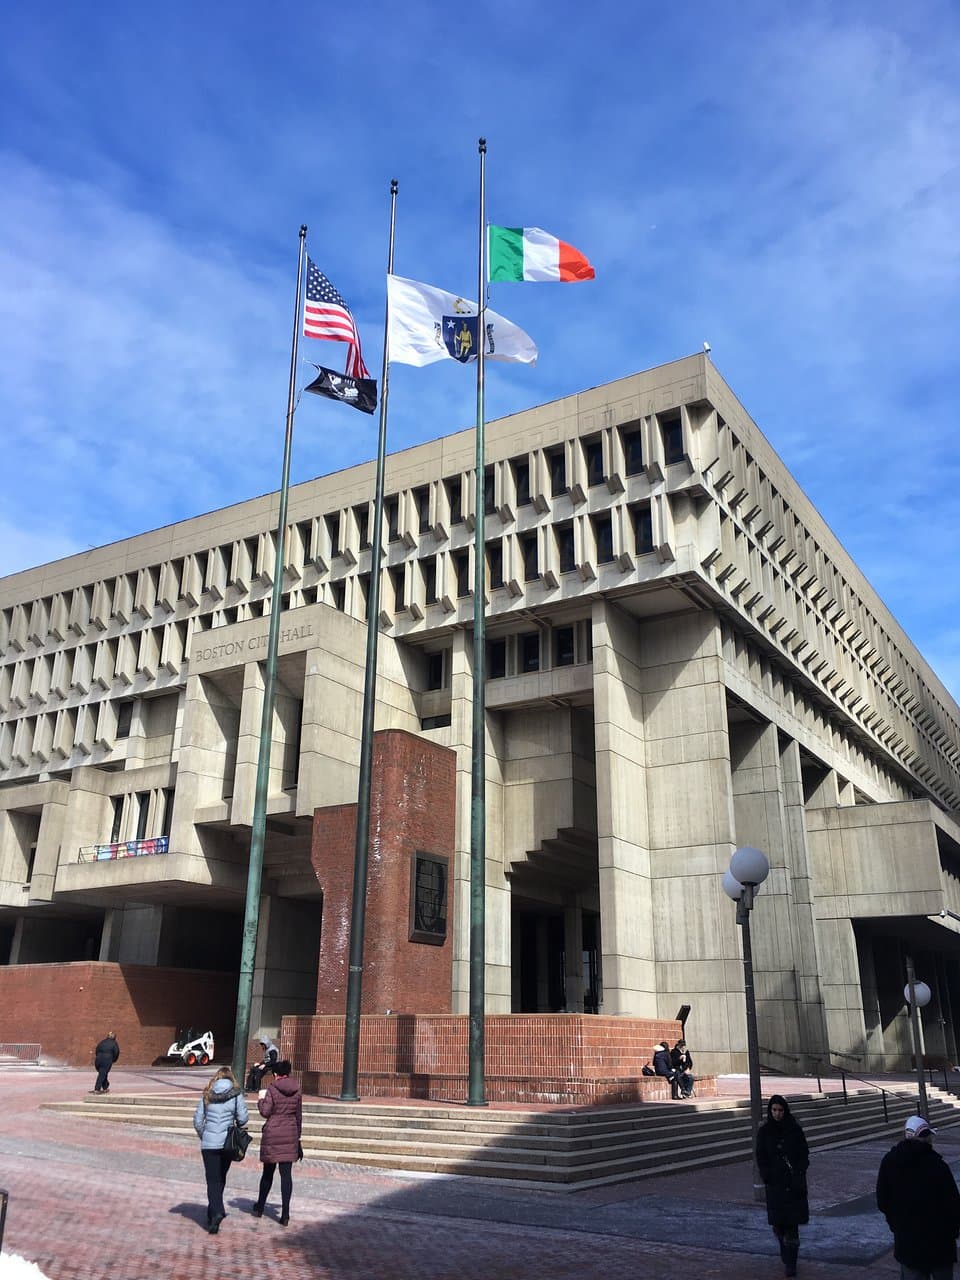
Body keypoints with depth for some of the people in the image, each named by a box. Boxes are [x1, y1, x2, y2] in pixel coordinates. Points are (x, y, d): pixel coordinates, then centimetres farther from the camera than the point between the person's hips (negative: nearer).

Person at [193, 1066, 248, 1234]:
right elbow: (243, 1117, -6)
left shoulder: (207, 1094, 4)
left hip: (208, 1143, 0)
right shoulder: (236, 1094, -1)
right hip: (227, 1142, 0)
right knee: (220, 1179, 16)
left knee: (212, 1180, 2)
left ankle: (216, 1212, -15)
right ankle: (214, 1212, 23)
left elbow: (197, 1119, 3)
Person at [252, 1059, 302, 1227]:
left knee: (268, 1172, 13)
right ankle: (285, 1213, -2)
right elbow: (299, 1116, 10)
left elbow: (265, 1112, -11)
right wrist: (297, 1137, 19)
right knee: (286, 1173, 3)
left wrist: (261, 1099, 7)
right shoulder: (297, 1091, 4)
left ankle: (259, 1208, 27)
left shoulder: (272, 1090, -8)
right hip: (290, 1134, 2)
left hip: (272, 1134, -2)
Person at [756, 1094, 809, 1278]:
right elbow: (761, 1158, 2)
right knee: (778, 1222, 5)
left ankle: (790, 1263, -1)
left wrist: (799, 1176, -10)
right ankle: (787, 1257, 31)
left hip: (793, 1182, -1)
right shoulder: (764, 1131, 0)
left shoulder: (794, 1130, -2)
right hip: (774, 1183, 1)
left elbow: (804, 1155, 0)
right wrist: (767, 1178, -7)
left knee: (791, 1222, -7)